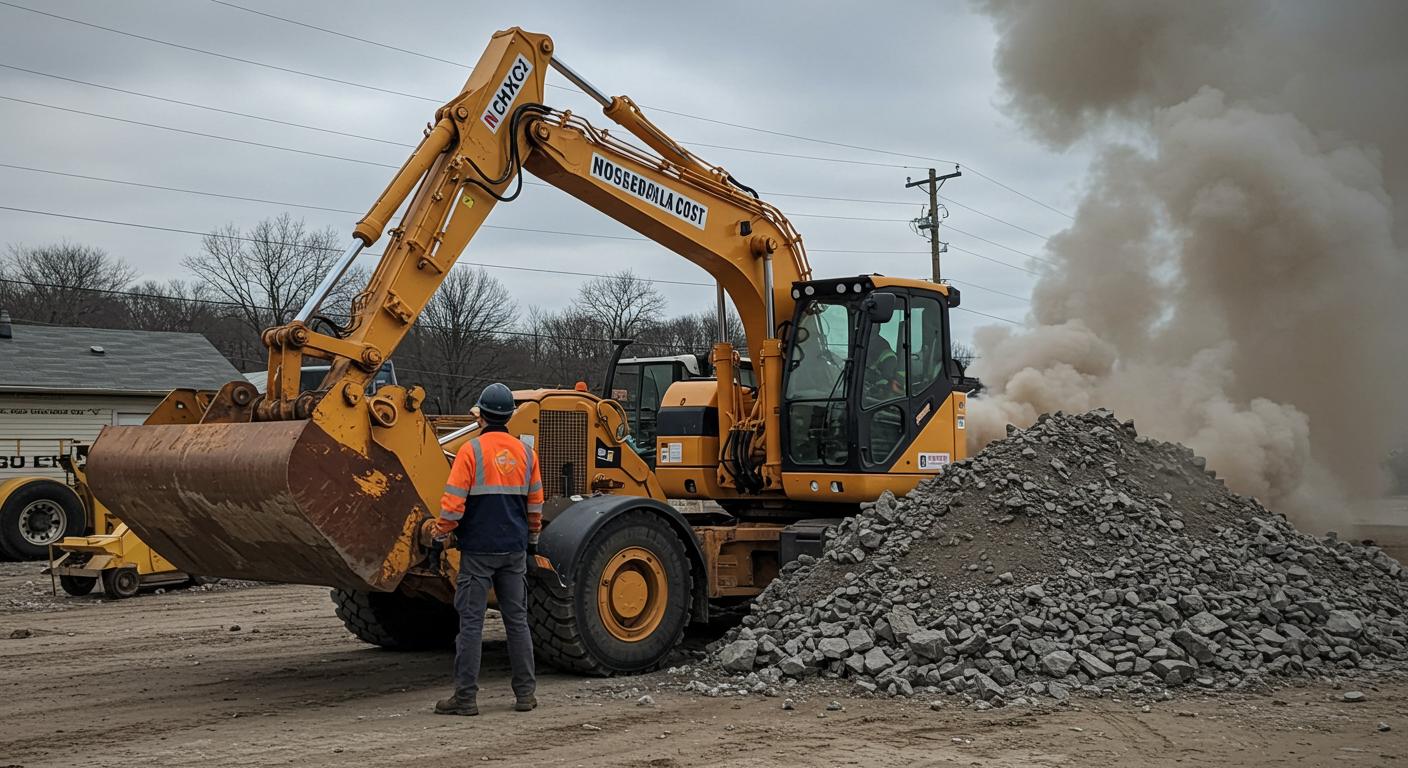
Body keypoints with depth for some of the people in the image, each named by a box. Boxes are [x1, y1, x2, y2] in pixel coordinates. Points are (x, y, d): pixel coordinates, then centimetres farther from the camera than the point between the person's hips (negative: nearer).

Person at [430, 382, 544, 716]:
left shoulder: (471, 450, -10)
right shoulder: (525, 452, 6)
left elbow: (454, 501, -13)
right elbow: (535, 503, 13)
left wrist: (440, 533, 3)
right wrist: (532, 538, 26)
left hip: (478, 549, -5)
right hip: (514, 551, 5)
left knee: (471, 622, 0)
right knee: (517, 620, 11)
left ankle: (466, 697, 2)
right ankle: (525, 693, 14)